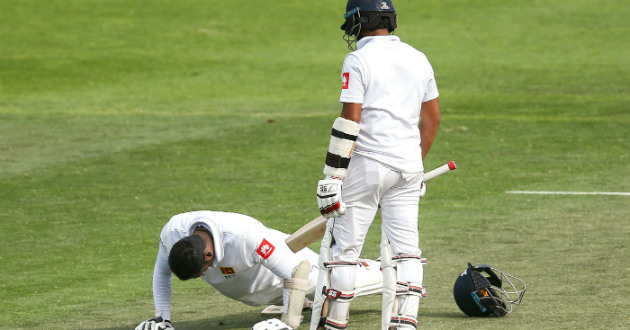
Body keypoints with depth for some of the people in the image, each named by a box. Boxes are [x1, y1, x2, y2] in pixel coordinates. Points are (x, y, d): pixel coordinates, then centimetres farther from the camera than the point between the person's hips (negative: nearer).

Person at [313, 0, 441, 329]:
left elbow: (349, 121, -15)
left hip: (367, 165, -6)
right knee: (405, 249, 6)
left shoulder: (359, 60, -9)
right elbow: (432, 119, 17)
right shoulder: (418, 59, 10)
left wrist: (332, 176, -14)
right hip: (408, 167, 6)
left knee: (344, 245, 3)